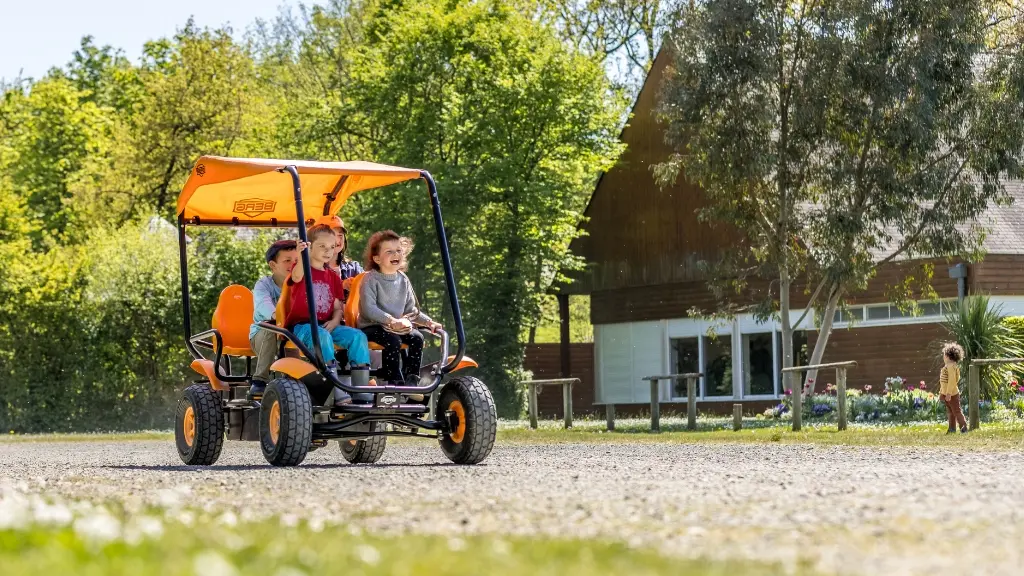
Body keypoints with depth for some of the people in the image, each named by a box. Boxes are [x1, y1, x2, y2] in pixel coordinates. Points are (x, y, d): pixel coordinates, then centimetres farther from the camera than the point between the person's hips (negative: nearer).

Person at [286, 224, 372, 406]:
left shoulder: (333, 277, 17)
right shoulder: (302, 270, 0)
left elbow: (338, 307, 14)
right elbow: (297, 277, -26)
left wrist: (334, 321, -10)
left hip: (326, 325, 6)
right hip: (301, 325, -6)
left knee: (358, 336, -18)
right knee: (323, 336, -37)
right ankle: (337, 393, -41)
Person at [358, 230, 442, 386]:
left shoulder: (403, 280, 11)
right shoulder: (370, 279, -9)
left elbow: (411, 309, 17)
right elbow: (368, 308, -21)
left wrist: (428, 322, 3)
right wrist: (391, 320, -30)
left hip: (399, 327, 6)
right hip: (371, 327, -6)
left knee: (417, 337, -18)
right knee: (393, 340, -33)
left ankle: (411, 381, -15)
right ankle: (395, 381, -27)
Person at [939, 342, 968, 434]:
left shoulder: (951, 366, -20)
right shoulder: (947, 366, 12)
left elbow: (952, 380, -25)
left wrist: (949, 393, -26)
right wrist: (941, 392, 22)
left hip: (952, 394, -10)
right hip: (946, 393, 10)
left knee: (956, 411, -3)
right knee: (950, 412, 13)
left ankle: (964, 428, 4)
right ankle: (952, 429, 19)